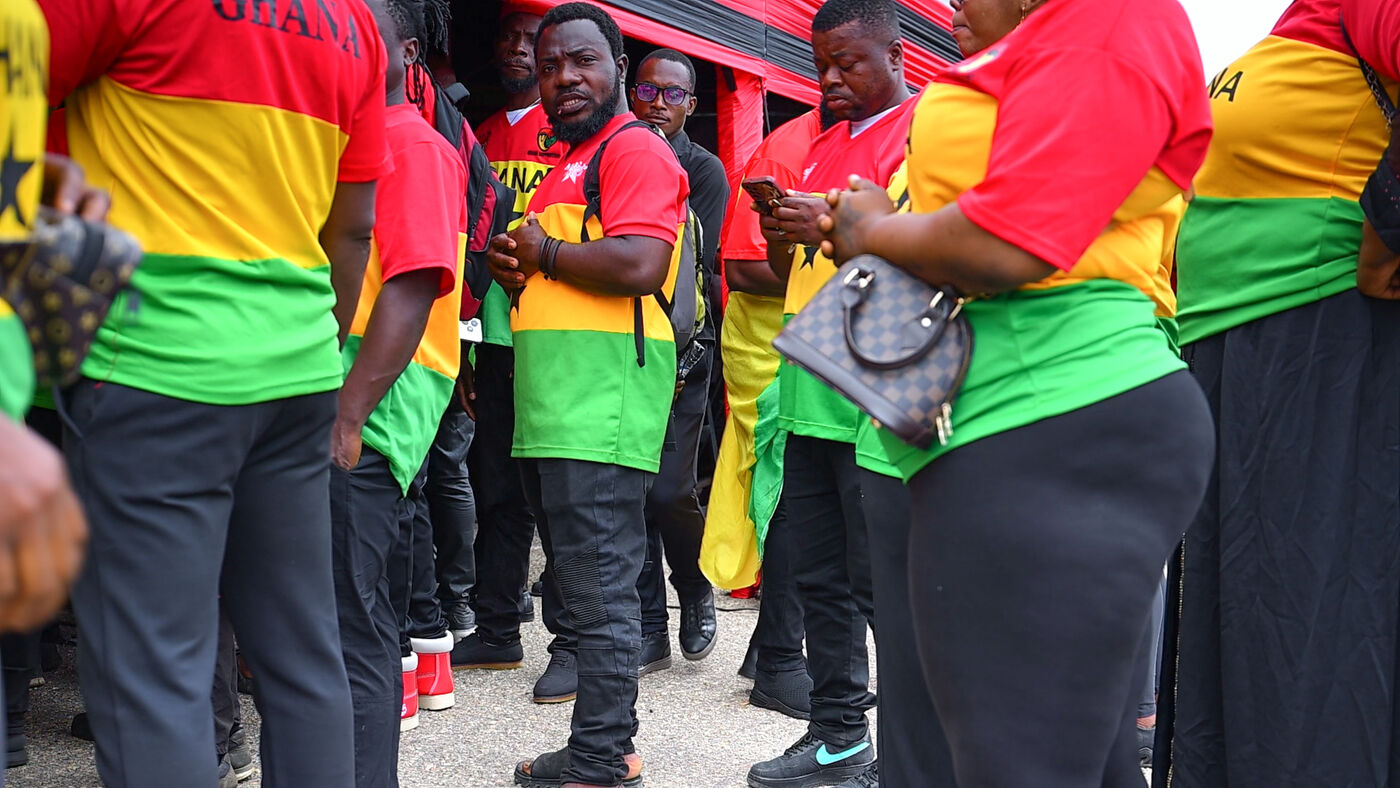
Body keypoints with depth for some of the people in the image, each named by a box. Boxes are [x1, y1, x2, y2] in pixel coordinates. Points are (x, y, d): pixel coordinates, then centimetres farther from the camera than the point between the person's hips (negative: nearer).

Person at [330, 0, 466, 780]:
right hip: (322, 398, 8)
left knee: (349, 616, -8)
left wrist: (349, 413, -21)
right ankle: (358, 768, 24)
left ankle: (360, 773, -1)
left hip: (371, 404, -8)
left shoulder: (417, 145, -5)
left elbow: (414, 287, -15)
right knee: (356, 611, 14)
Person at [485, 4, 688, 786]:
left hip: (602, 406, -10)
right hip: (554, 409, 10)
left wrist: (544, 252, -8)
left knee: (599, 590, -7)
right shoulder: (566, 164, 24)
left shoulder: (636, 149, -7)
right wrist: (517, 270, 10)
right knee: (580, 583, 14)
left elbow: (639, 265, -22)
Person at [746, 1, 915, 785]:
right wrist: (783, 234, 3)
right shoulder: (826, 146, 21)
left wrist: (840, 231, -21)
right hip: (810, 394, 8)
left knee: (882, 582, -4)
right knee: (822, 579, 12)